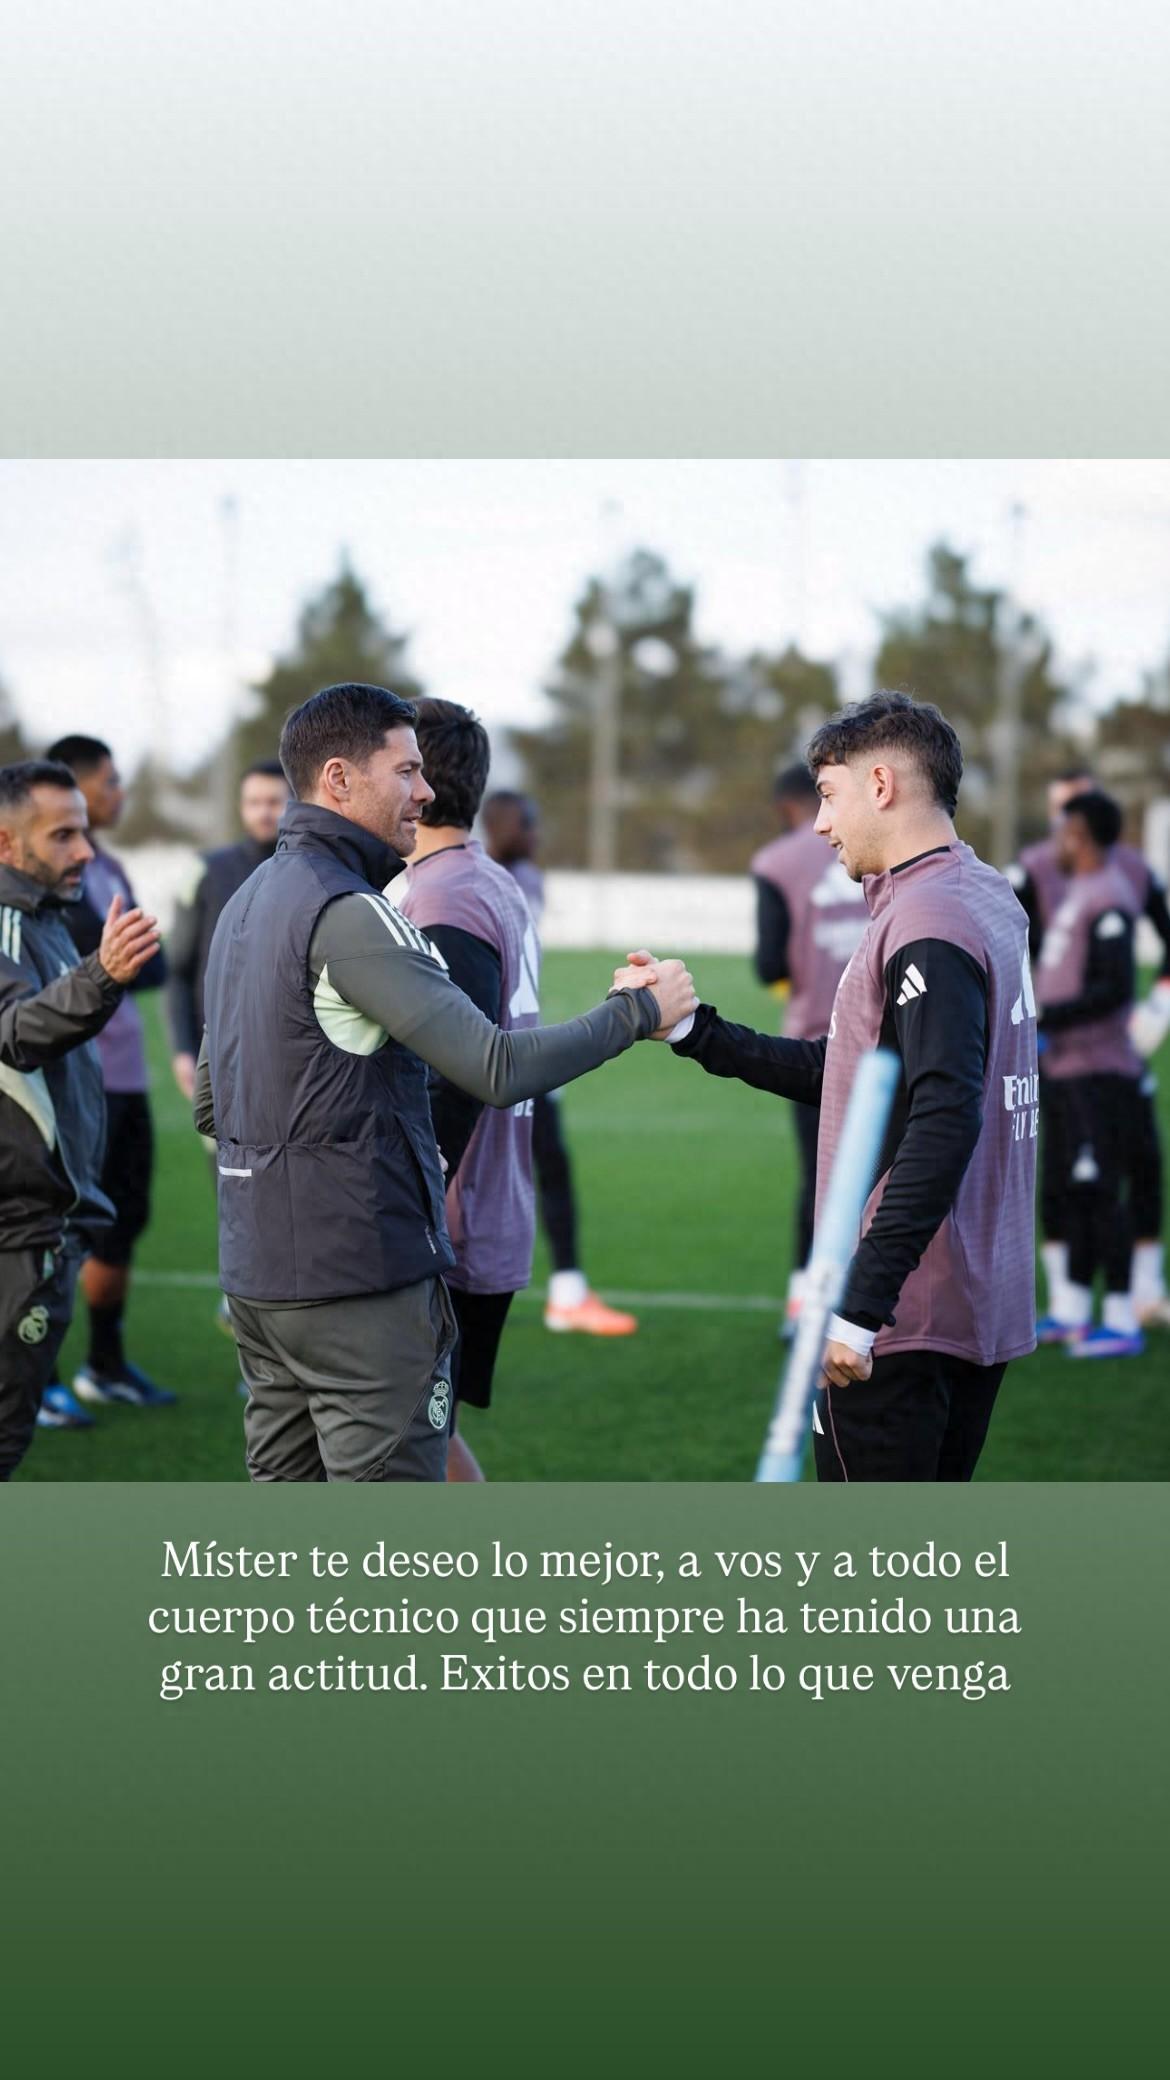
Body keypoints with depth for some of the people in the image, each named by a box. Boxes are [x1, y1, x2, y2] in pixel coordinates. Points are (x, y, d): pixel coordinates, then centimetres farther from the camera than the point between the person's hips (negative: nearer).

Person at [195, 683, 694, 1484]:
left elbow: (211, 1102, 21)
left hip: (257, 1273, 9)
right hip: (361, 1275, -9)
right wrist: (638, 1012, -12)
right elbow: (497, 1068, -23)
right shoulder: (349, 913, -16)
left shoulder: (247, 902, 14)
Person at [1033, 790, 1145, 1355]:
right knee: (1075, 1191, 15)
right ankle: (1071, 1310, 23)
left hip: (1096, 1070, -10)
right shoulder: (1077, 891, 14)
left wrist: (1046, 1019, -19)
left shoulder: (1108, 900, -16)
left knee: (1101, 1191, -8)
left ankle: (1120, 1321, -5)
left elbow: (1114, 989, -21)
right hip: (1065, 1067, 10)